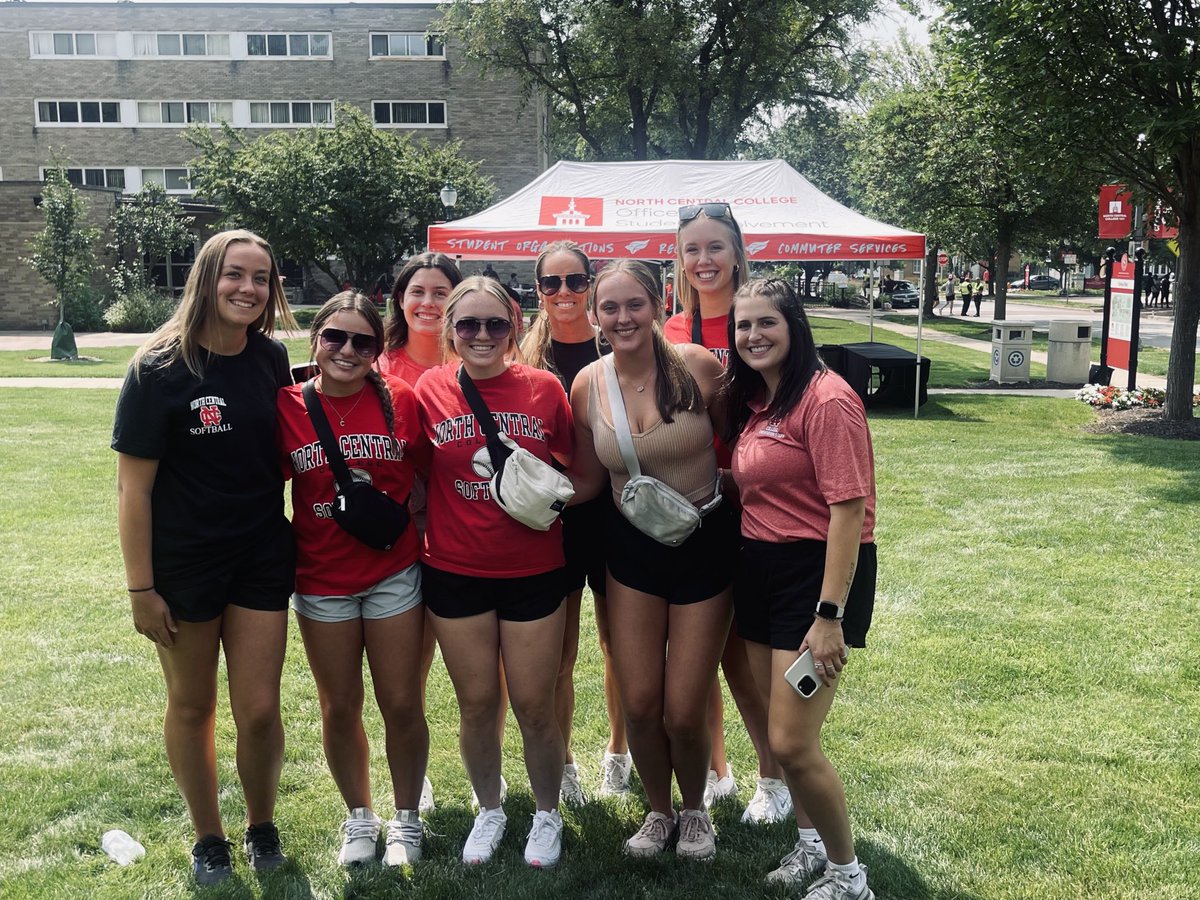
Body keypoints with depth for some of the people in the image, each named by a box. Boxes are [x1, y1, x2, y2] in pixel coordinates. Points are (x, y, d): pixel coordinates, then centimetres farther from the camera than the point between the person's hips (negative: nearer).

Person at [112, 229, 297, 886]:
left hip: (262, 559, 3)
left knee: (259, 710, 3)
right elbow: (133, 486, -11)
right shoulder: (160, 368, -13)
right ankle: (208, 838, 33)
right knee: (192, 706, 12)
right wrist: (141, 587, -11)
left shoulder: (272, 359, -1)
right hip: (184, 565, -2)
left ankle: (261, 827, 29)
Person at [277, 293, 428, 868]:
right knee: (340, 708, 14)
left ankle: (406, 818, 29)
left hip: (394, 575, 0)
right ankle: (359, 817, 35)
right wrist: (286, 544, -4)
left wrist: (412, 528, 0)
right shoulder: (286, 406, -7)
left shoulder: (400, 400, -7)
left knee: (402, 706, 7)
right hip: (322, 583, 1)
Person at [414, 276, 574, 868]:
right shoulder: (430, 389, -4)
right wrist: (422, 529, -4)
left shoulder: (544, 388, -5)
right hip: (455, 572, 1)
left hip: (534, 571, -1)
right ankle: (489, 810, 36)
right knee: (476, 705, 13)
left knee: (534, 706, 7)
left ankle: (547, 813, 32)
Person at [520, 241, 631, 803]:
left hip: (614, 513, 1)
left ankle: (617, 752, 33)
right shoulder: (526, 357, 0)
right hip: (553, 517, 0)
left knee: (619, 643, 13)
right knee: (559, 650, 7)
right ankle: (561, 761, 26)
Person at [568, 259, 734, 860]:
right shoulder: (588, 385, -6)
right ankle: (659, 810, 36)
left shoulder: (698, 367, -15)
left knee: (684, 713, 2)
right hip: (631, 548, 3)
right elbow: (587, 481, 3)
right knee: (638, 706, 6)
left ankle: (695, 809, 35)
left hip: (704, 545, -2)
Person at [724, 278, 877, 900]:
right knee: (778, 732, 16)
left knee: (793, 745, -7)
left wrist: (829, 615, -23)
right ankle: (810, 843, 38)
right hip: (759, 570, 8)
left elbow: (849, 508, -20)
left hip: (817, 571, -8)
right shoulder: (750, 403, 9)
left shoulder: (825, 399, -16)